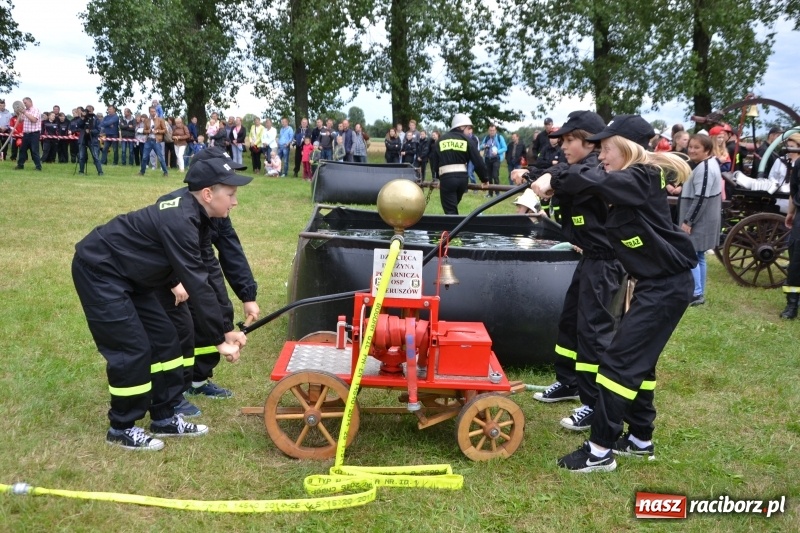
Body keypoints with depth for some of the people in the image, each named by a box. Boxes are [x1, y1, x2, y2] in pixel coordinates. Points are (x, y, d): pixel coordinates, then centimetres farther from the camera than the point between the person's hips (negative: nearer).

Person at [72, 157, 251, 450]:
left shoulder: (188, 213, 0)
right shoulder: (180, 221, -29)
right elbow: (197, 285, -30)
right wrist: (220, 339, -26)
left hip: (125, 273, 10)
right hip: (98, 270, -10)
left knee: (163, 338, 8)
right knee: (133, 349, -8)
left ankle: (163, 418, 18)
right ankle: (122, 428, 9)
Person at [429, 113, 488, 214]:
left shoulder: (441, 140, 11)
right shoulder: (467, 140, 7)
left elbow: (434, 161, 11)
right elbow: (478, 161, 3)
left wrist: (439, 177, 26)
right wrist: (484, 179, 13)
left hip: (446, 178, -1)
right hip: (462, 177, 1)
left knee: (450, 211, -1)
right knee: (453, 207, 23)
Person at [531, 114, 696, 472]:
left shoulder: (641, 179, -17)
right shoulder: (632, 183, 12)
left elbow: (595, 181, -35)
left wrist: (554, 180, -26)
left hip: (666, 285, -10)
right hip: (657, 282, 10)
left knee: (619, 360, -8)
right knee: (637, 359, 17)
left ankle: (601, 451, -1)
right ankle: (640, 439, 30)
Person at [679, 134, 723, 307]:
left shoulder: (704, 169, -21)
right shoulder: (709, 164, 13)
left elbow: (701, 199, -25)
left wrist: (688, 221, -22)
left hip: (699, 221, -11)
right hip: (702, 219, 11)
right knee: (698, 257, 14)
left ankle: (696, 294, -3)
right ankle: (699, 293, 20)